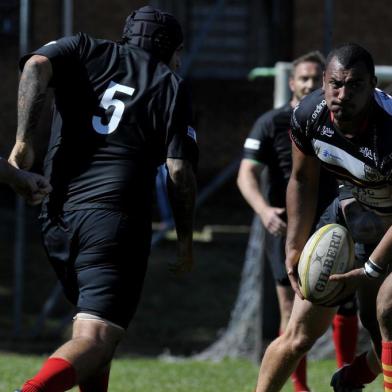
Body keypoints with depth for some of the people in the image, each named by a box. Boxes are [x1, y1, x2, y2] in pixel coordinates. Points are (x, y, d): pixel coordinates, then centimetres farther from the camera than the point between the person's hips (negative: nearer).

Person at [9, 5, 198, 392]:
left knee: (92, 328, 24)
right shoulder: (170, 85, 11)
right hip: (117, 220, -5)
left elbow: (37, 66, -6)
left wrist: (23, 139, -8)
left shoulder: (85, 50, 17)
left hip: (57, 215, 5)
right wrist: (185, 240, 11)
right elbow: (179, 171, 2)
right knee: (96, 338, -16)